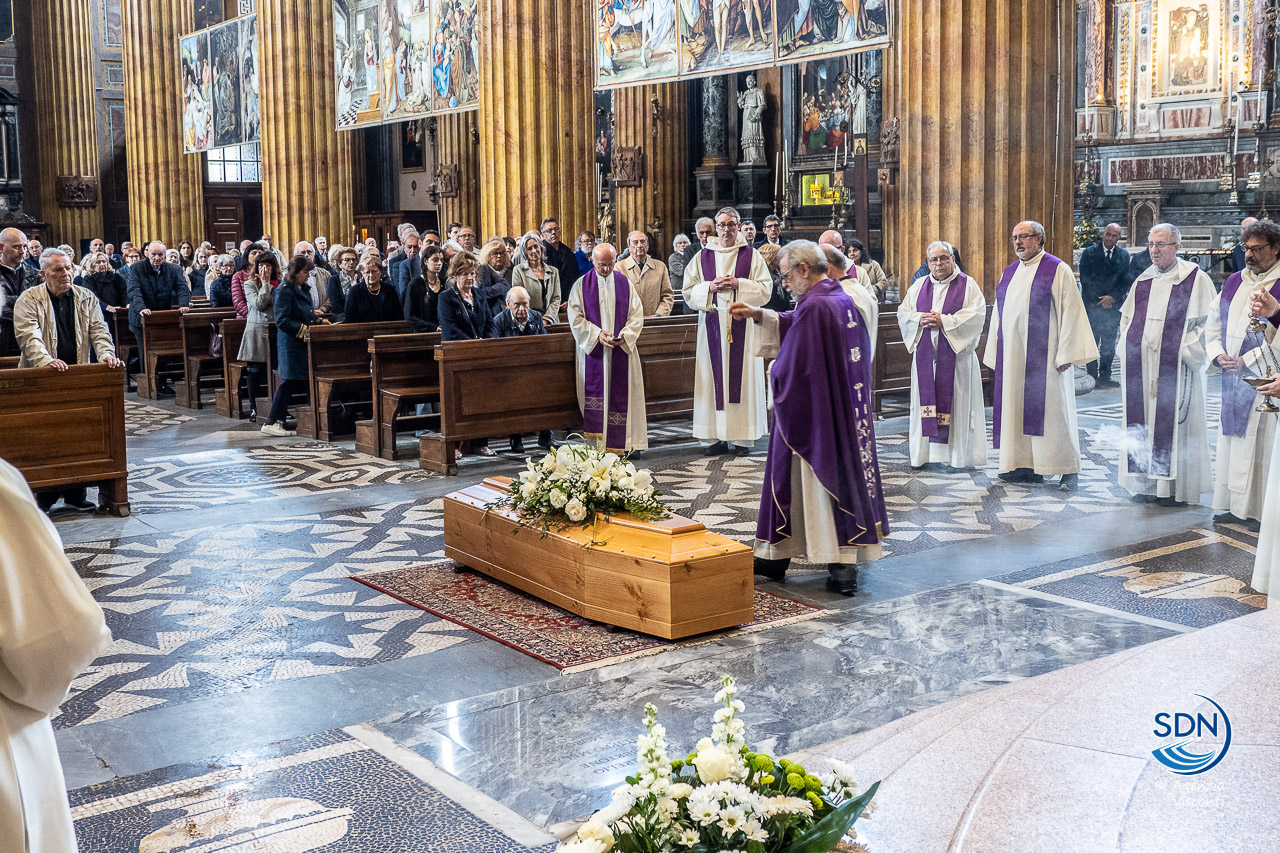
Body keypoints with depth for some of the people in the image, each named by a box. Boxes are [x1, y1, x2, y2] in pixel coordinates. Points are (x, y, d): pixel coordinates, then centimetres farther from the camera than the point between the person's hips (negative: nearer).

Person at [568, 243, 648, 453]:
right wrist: (597, 334, -16)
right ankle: (597, 442, -3)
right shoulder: (581, 285, 2)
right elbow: (576, 318, -3)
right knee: (595, 396, -5)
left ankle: (621, 443, 2)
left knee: (622, 397, -1)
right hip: (592, 350, -1)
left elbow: (636, 315, 5)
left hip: (622, 349, 2)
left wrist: (625, 335, -13)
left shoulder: (625, 284, 7)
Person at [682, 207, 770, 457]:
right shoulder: (702, 257, 10)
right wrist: (710, 287, -9)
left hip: (742, 325, -1)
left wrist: (738, 284, -12)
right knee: (715, 377, -2)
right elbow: (689, 292, 8)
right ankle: (717, 437, 2)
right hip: (713, 324, 1)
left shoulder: (752, 256, 6)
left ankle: (741, 438, 1)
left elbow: (765, 289, 1)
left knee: (742, 376, -3)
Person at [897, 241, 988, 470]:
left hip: (956, 354, -3)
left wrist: (945, 322, -17)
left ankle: (958, 454, 3)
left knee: (956, 402, -2)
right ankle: (924, 452, 8)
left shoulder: (968, 285, 2)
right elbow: (903, 312, 11)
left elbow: (977, 314, -9)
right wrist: (920, 319, -10)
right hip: (925, 355, 3)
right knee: (927, 400, 3)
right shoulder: (919, 286, 13)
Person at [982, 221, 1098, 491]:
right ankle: (1027, 466, 14)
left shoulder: (1057, 270, -4)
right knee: (1017, 408, 6)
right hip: (1013, 355, 6)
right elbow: (1000, 314, 20)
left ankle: (1069, 471, 1)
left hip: (1043, 356, -6)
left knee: (1051, 409, -6)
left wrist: (1065, 354, -14)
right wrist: (996, 352, 15)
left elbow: (1071, 312, -9)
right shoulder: (1010, 273, 15)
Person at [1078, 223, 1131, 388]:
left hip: (1113, 304, 3)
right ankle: (1092, 377, -2)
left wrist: (1112, 297, -7)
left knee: (1109, 343, 3)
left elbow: (1125, 281, 7)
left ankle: (1105, 377, 8)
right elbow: (1084, 279, -2)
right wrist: (1100, 300, -7)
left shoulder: (1123, 255, 10)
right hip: (1092, 304, -3)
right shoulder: (1089, 253, 2)